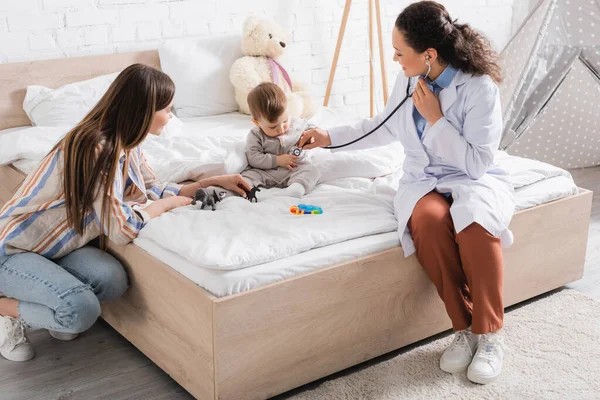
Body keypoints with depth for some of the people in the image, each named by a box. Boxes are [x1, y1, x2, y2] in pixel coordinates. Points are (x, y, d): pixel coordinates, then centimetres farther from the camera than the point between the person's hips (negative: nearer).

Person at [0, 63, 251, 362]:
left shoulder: (127, 144, 0)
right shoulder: (96, 148, -28)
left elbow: (153, 190, 13)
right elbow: (121, 229, -30)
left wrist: (212, 181, 7)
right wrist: (168, 204, -14)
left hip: (53, 246, 9)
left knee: (113, 280, -18)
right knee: (82, 310, -28)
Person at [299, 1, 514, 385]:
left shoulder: (479, 87, -16)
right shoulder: (408, 81, 1)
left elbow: (478, 163, -17)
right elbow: (384, 127, 21)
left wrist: (435, 118, -19)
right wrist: (330, 137, 20)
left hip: (475, 181, -3)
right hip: (424, 181, 4)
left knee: (475, 223, -40)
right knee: (429, 220, -35)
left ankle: (490, 332, -20)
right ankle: (463, 328, -19)